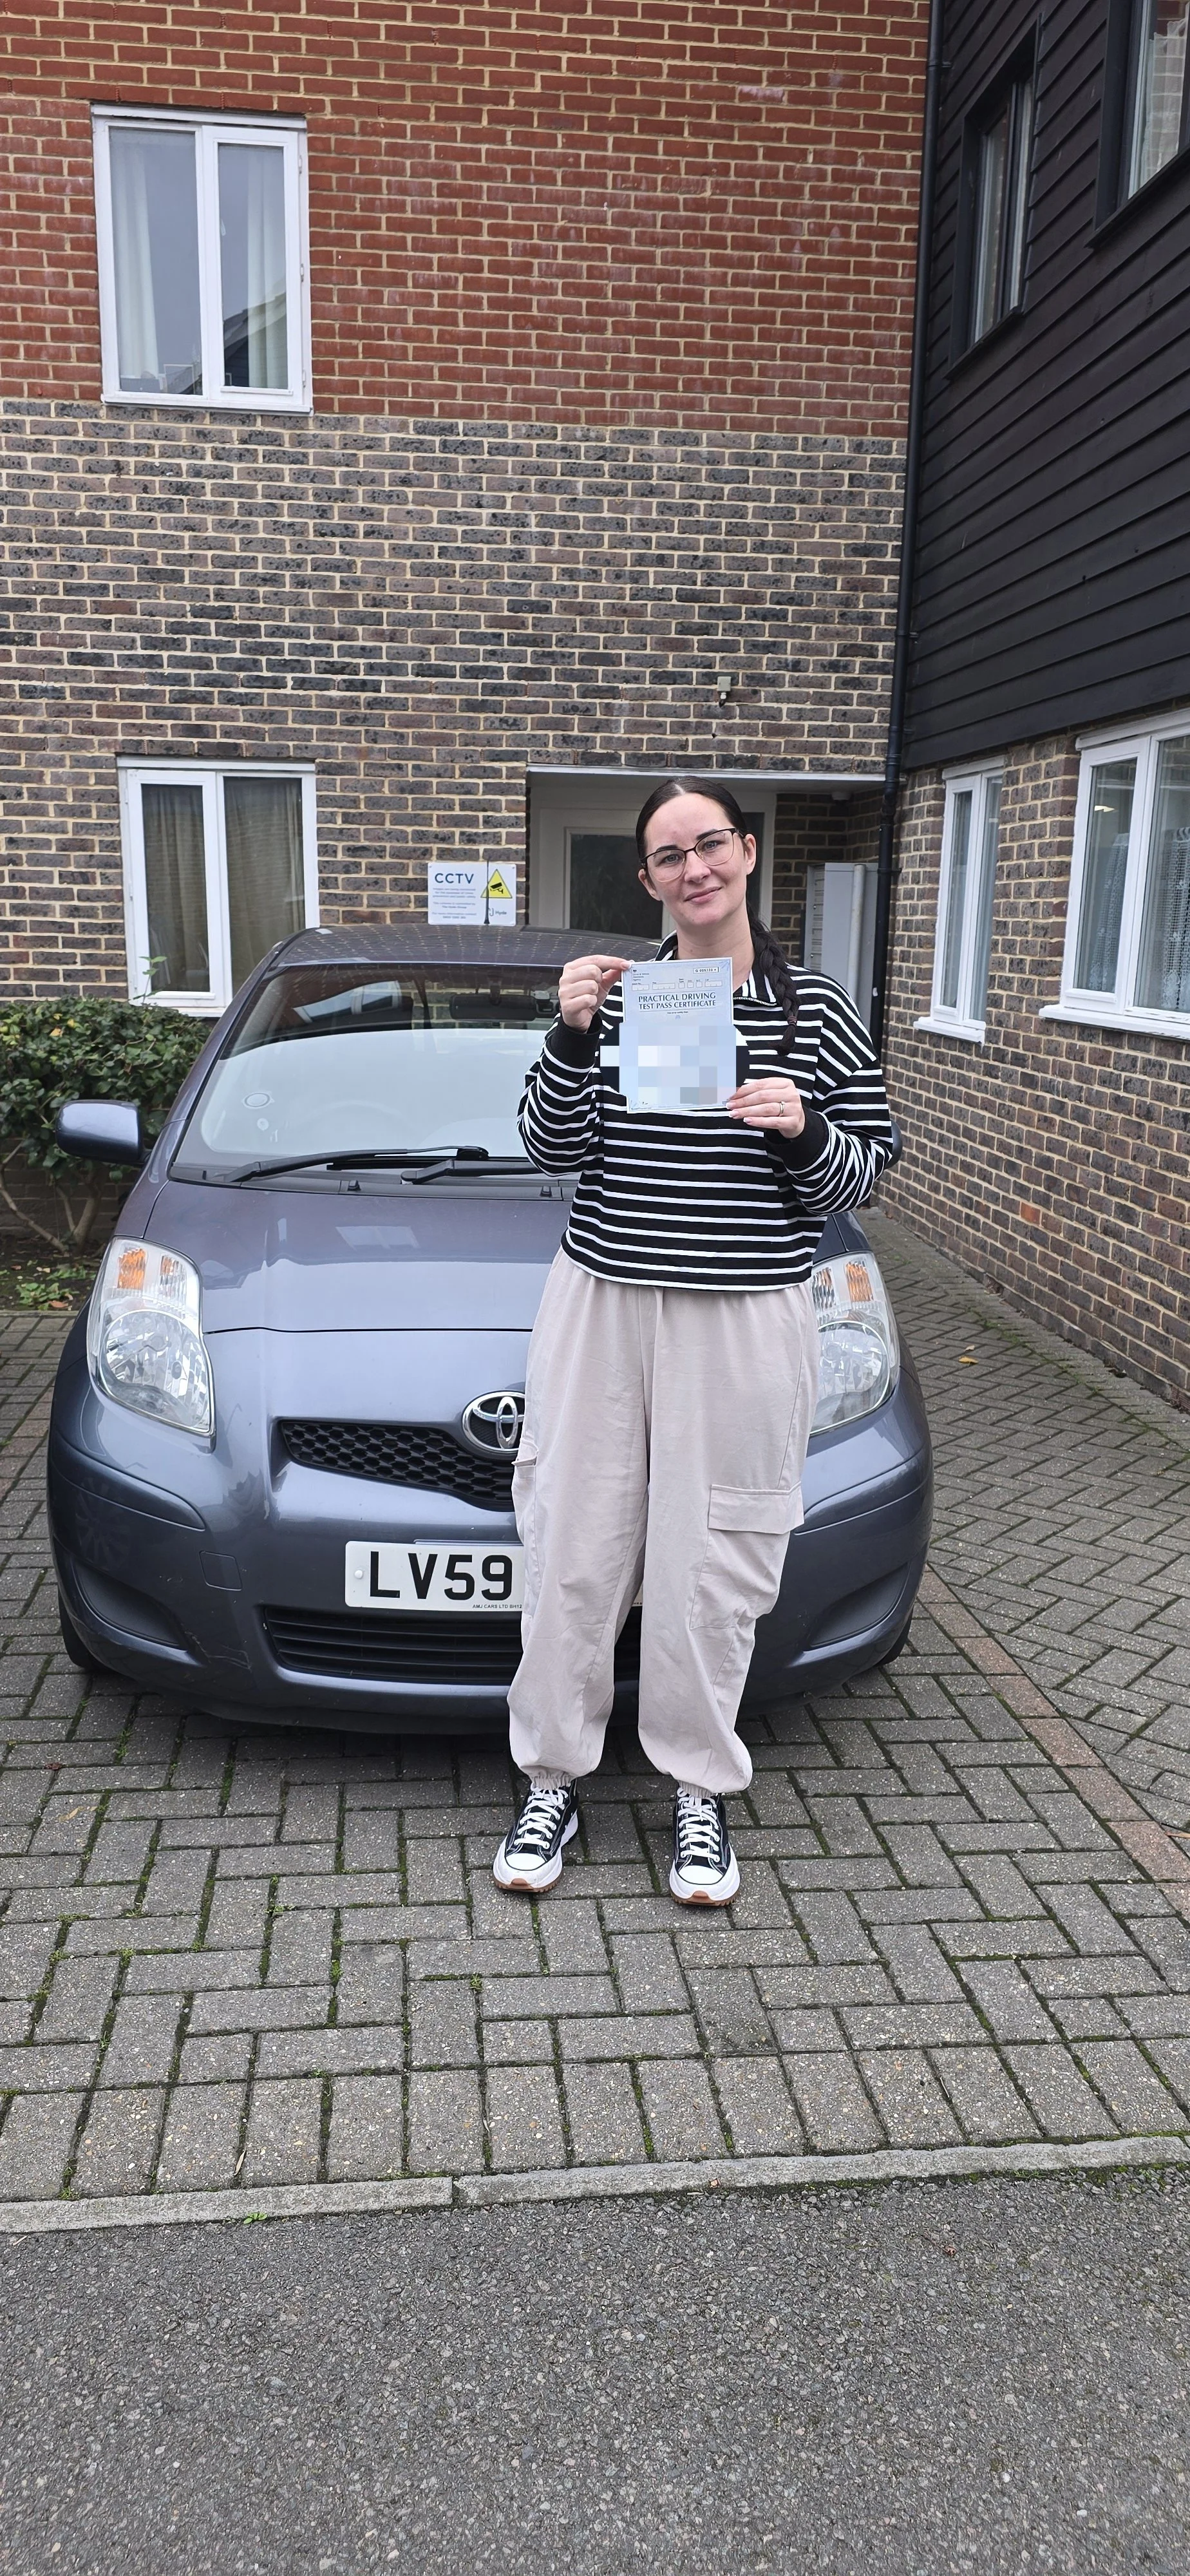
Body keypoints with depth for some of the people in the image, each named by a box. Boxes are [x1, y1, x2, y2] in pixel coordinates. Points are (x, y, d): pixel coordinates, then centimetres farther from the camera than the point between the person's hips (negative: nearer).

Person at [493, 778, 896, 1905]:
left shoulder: (816, 1010, 2)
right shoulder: (614, 997, 5)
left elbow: (862, 1175, 4)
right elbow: (551, 1147, 0)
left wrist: (801, 1133, -16)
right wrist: (571, 1035, -15)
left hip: (744, 1323, -1)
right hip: (602, 1305, 1)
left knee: (710, 1565, 6)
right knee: (573, 1553, 6)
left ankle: (700, 1791, 26)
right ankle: (553, 1780, 24)